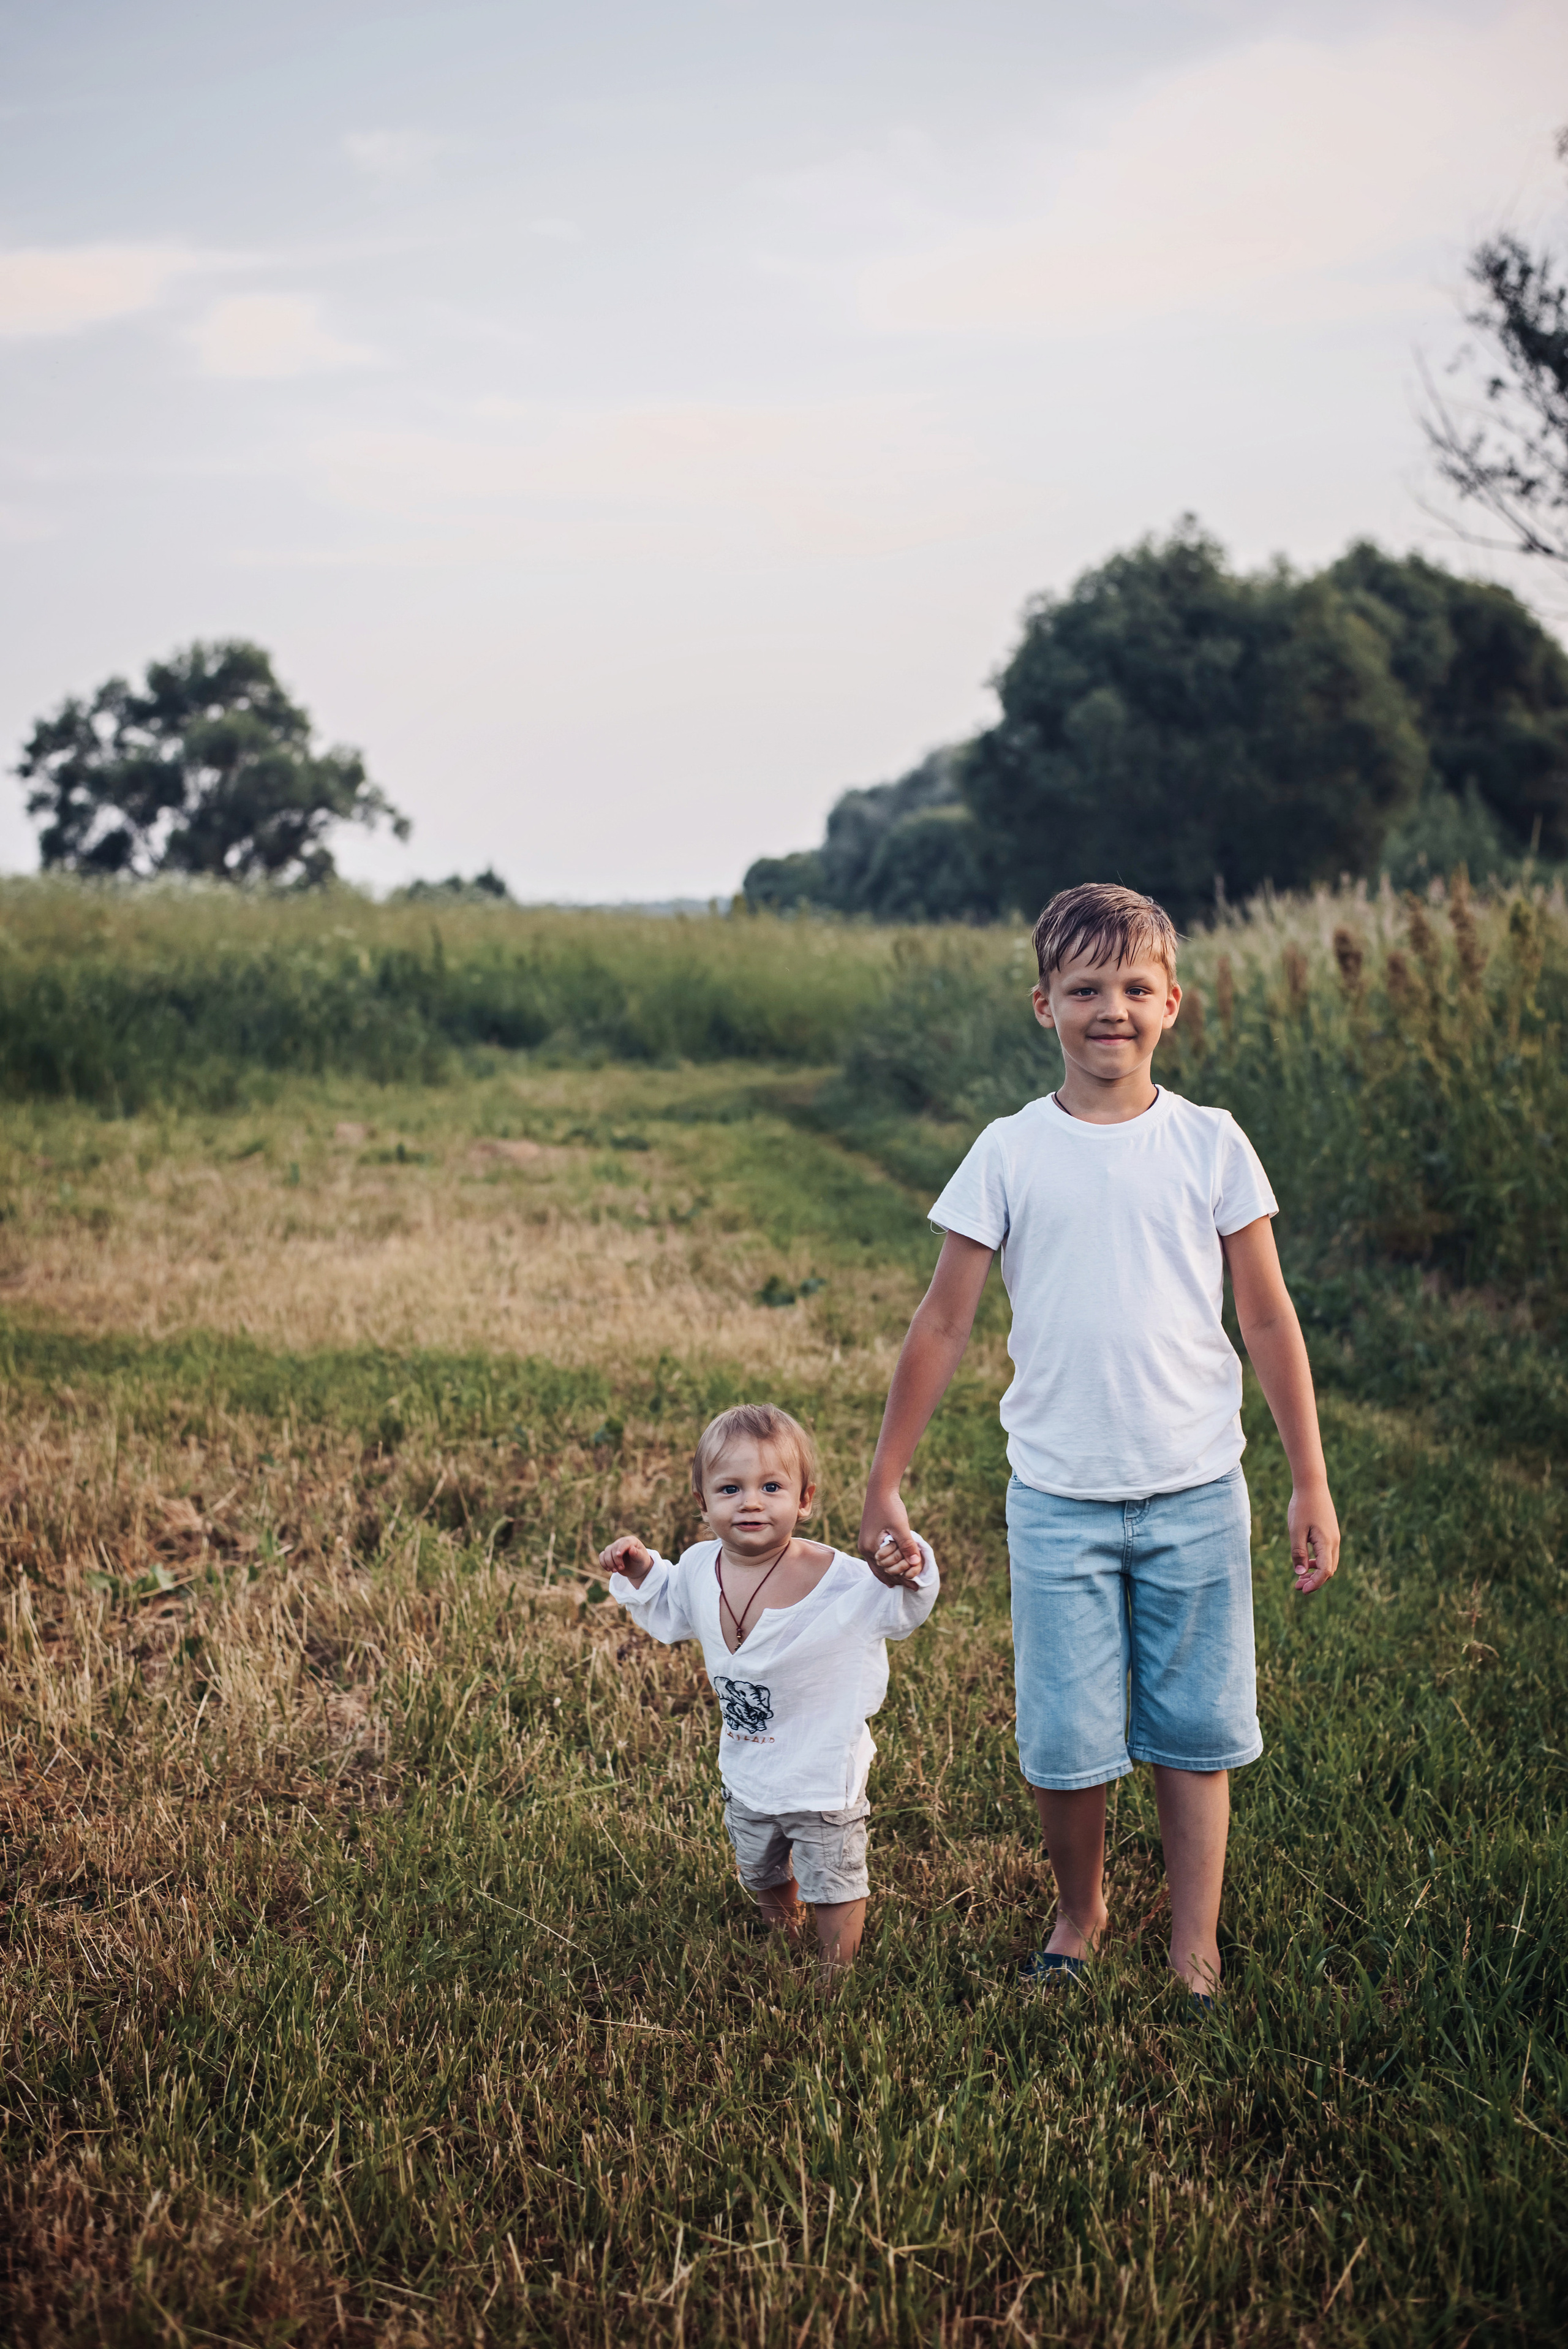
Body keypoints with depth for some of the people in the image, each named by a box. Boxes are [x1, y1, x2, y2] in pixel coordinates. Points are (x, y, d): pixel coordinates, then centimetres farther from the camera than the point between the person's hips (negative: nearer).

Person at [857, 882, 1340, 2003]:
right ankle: (1080, 1915, 31)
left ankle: (1195, 1953, 21)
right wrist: (885, 1484, 2)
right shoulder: (1009, 1154, -2)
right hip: (1059, 1500, 0)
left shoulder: (1210, 1143, -1)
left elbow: (1270, 1321, 4)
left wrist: (1313, 1484, 2)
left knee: (1196, 1733, 7)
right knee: (1064, 1742, 5)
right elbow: (943, 1325, 2)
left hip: (1197, 1496, 0)